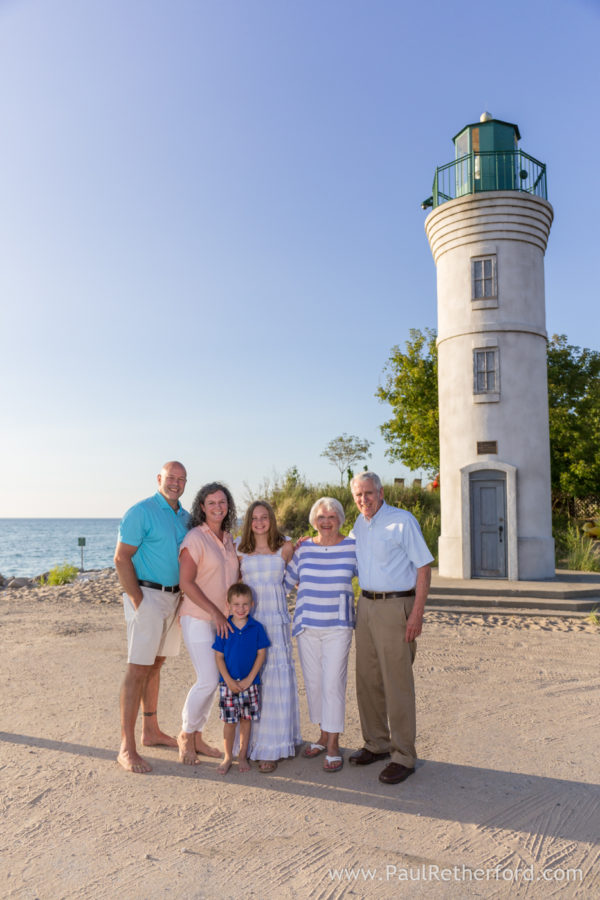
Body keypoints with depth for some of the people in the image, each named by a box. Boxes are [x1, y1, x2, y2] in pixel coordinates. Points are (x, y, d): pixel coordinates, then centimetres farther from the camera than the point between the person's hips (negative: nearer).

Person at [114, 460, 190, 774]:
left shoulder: (184, 517, 12)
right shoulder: (141, 512, -10)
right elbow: (121, 559, -14)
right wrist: (138, 601, -16)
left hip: (174, 598, 8)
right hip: (147, 596, -7)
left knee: (155, 666, 16)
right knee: (138, 669, -7)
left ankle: (151, 731, 28)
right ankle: (127, 748, -1)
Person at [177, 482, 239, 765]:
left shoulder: (228, 539, 10)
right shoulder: (195, 538, -11)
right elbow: (186, 583, -17)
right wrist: (215, 613, -19)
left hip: (223, 620, 7)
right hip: (198, 619, -7)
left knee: (214, 680, 8)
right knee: (209, 680, -9)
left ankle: (197, 737, 24)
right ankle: (186, 735, 14)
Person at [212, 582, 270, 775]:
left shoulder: (256, 628, -5)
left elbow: (261, 654, -3)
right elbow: (219, 657, -2)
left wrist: (249, 679, -10)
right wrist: (228, 680, -10)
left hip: (250, 683, 0)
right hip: (228, 683, 0)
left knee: (246, 719, 9)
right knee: (229, 721, 6)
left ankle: (242, 756, 25)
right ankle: (228, 757, 23)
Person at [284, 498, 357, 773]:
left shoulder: (352, 547, -1)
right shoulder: (303, 548, 4)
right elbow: (286, 581, 12)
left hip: (338, 626, -3)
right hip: (307, 626, 3)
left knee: (333, 683, -5)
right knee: (313, 682, 10)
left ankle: (333, 745, 8)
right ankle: (323, 735, 28)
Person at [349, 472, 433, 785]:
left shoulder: (403, 521, -10)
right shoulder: (359, 525, 11)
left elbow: (424, 566, -11)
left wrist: (417, 613, -18)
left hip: (396, 606, -7)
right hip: (366, 604, 7)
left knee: (397, 683, -3)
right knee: (367, 679, 12)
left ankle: (404, 756, 8)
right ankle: (377, 743, 27)